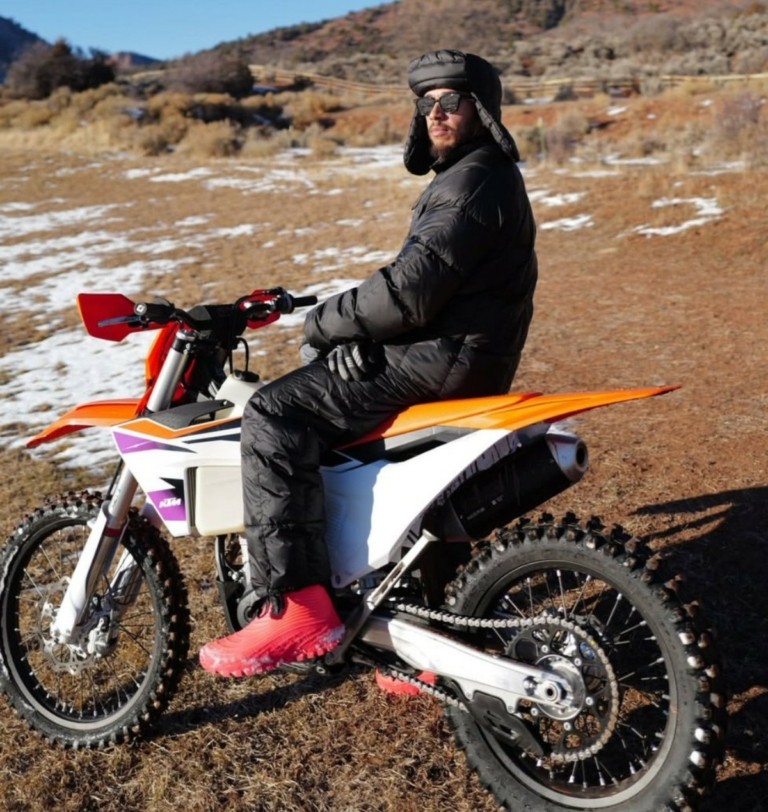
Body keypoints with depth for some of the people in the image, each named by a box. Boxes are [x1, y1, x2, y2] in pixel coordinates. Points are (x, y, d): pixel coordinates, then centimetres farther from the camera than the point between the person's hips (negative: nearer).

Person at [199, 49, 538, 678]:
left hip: (447, 355, -11)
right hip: (453, 350, 11)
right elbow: (421, 281, 19)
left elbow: (409, 292, -24)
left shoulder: (472, 183, -12)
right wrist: (334, 318, 6)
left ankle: (297, 609, -22)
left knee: (276, 416, -19)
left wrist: (322, 323, -10)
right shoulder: (485, 176, 22)